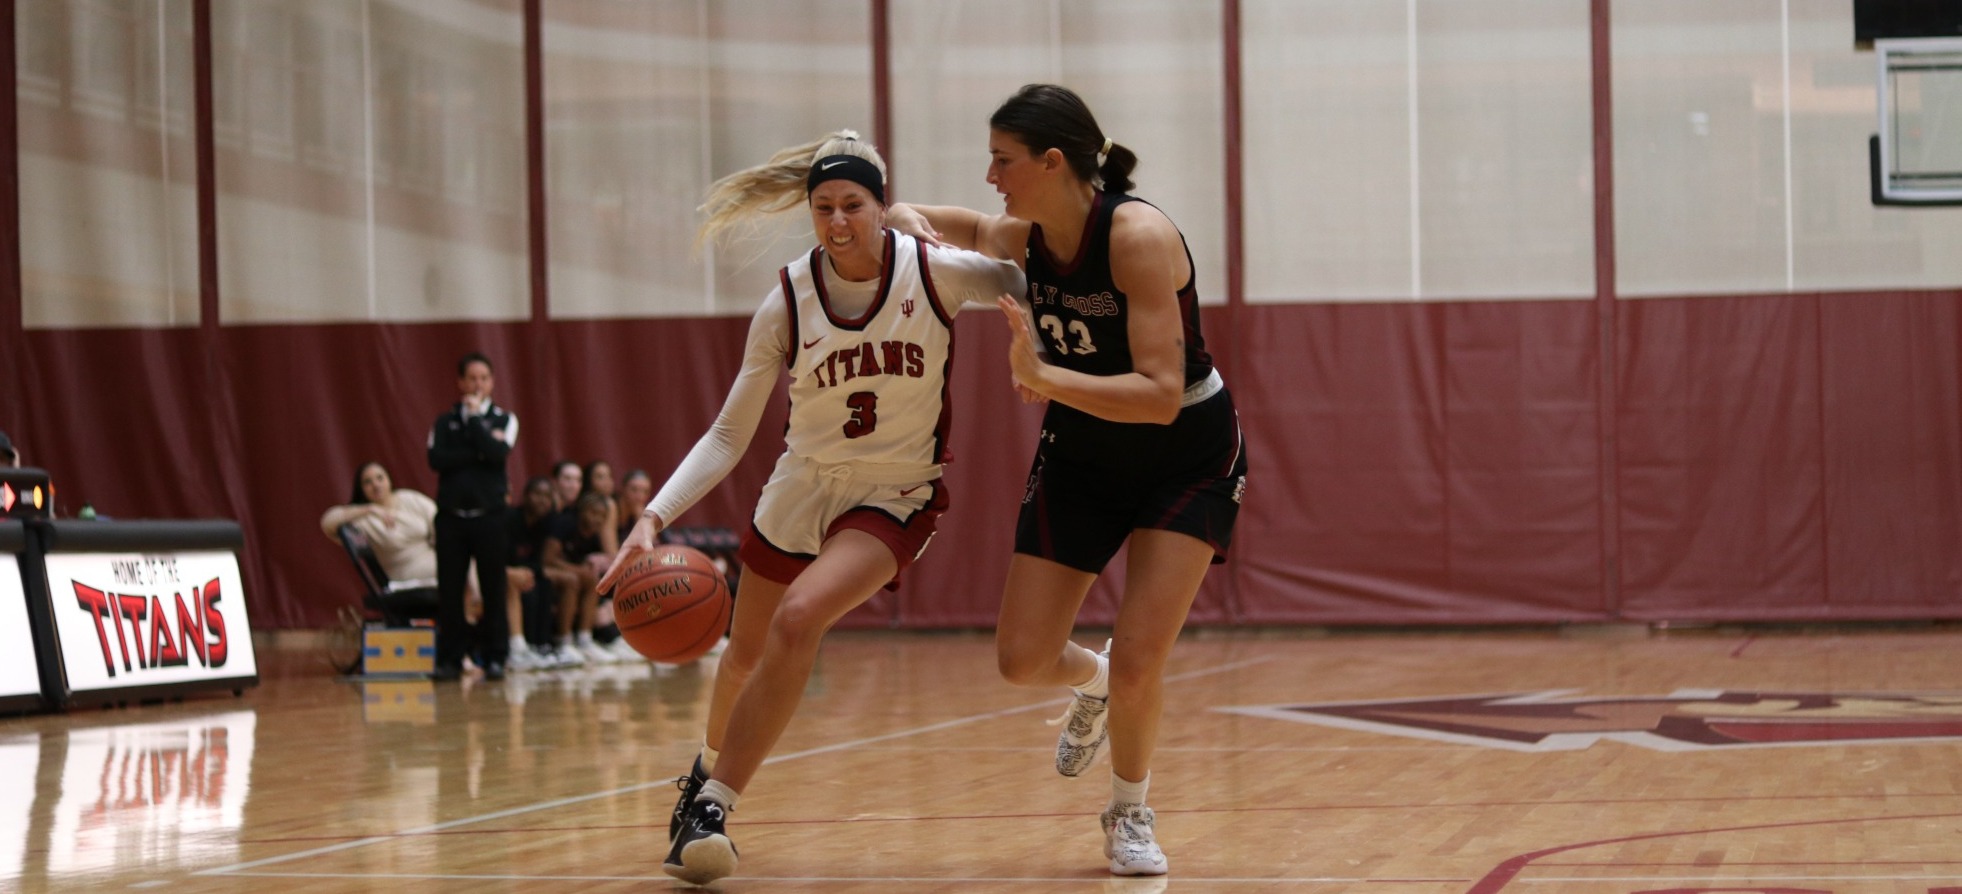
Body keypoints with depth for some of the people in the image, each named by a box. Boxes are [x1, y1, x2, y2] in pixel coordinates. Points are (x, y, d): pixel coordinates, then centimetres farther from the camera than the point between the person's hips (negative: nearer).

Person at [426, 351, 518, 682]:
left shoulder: (504, 419, 7)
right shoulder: (444, 422, 10)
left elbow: (498, 452, -12)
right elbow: (436, 459, -7)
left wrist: (474, 417, -7)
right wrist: (479, 453, -12)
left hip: (490, 515, -1)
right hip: (451, 515, 1)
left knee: (493, 588, -2)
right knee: (449, 590, 0)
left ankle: (495, 657, 3)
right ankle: (449, 658, 5)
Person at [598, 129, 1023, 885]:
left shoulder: (936, 272, -16)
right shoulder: (788, 301, -13)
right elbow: (728, 435, -10)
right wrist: (655, 517, -25)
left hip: (895, 496, -3)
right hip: (801, 487, 3)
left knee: (798, 619, -28)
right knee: (744, 656, 18)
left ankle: (711, 804, -20)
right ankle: (710, 765, 52)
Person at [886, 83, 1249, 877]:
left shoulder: (1139, 236, -29)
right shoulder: (1013, 240, -11)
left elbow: (1161, 396, -35)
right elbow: (911, 219, 11)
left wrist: (1043, 376, -45)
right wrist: (909, 222, -13)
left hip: (1187, 454, -5)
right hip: (1083, 451, 6)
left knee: (1138, 662, -14)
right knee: (1022, 659, -1)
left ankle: (1129, 814, 15)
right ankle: (1093, 683, 37)